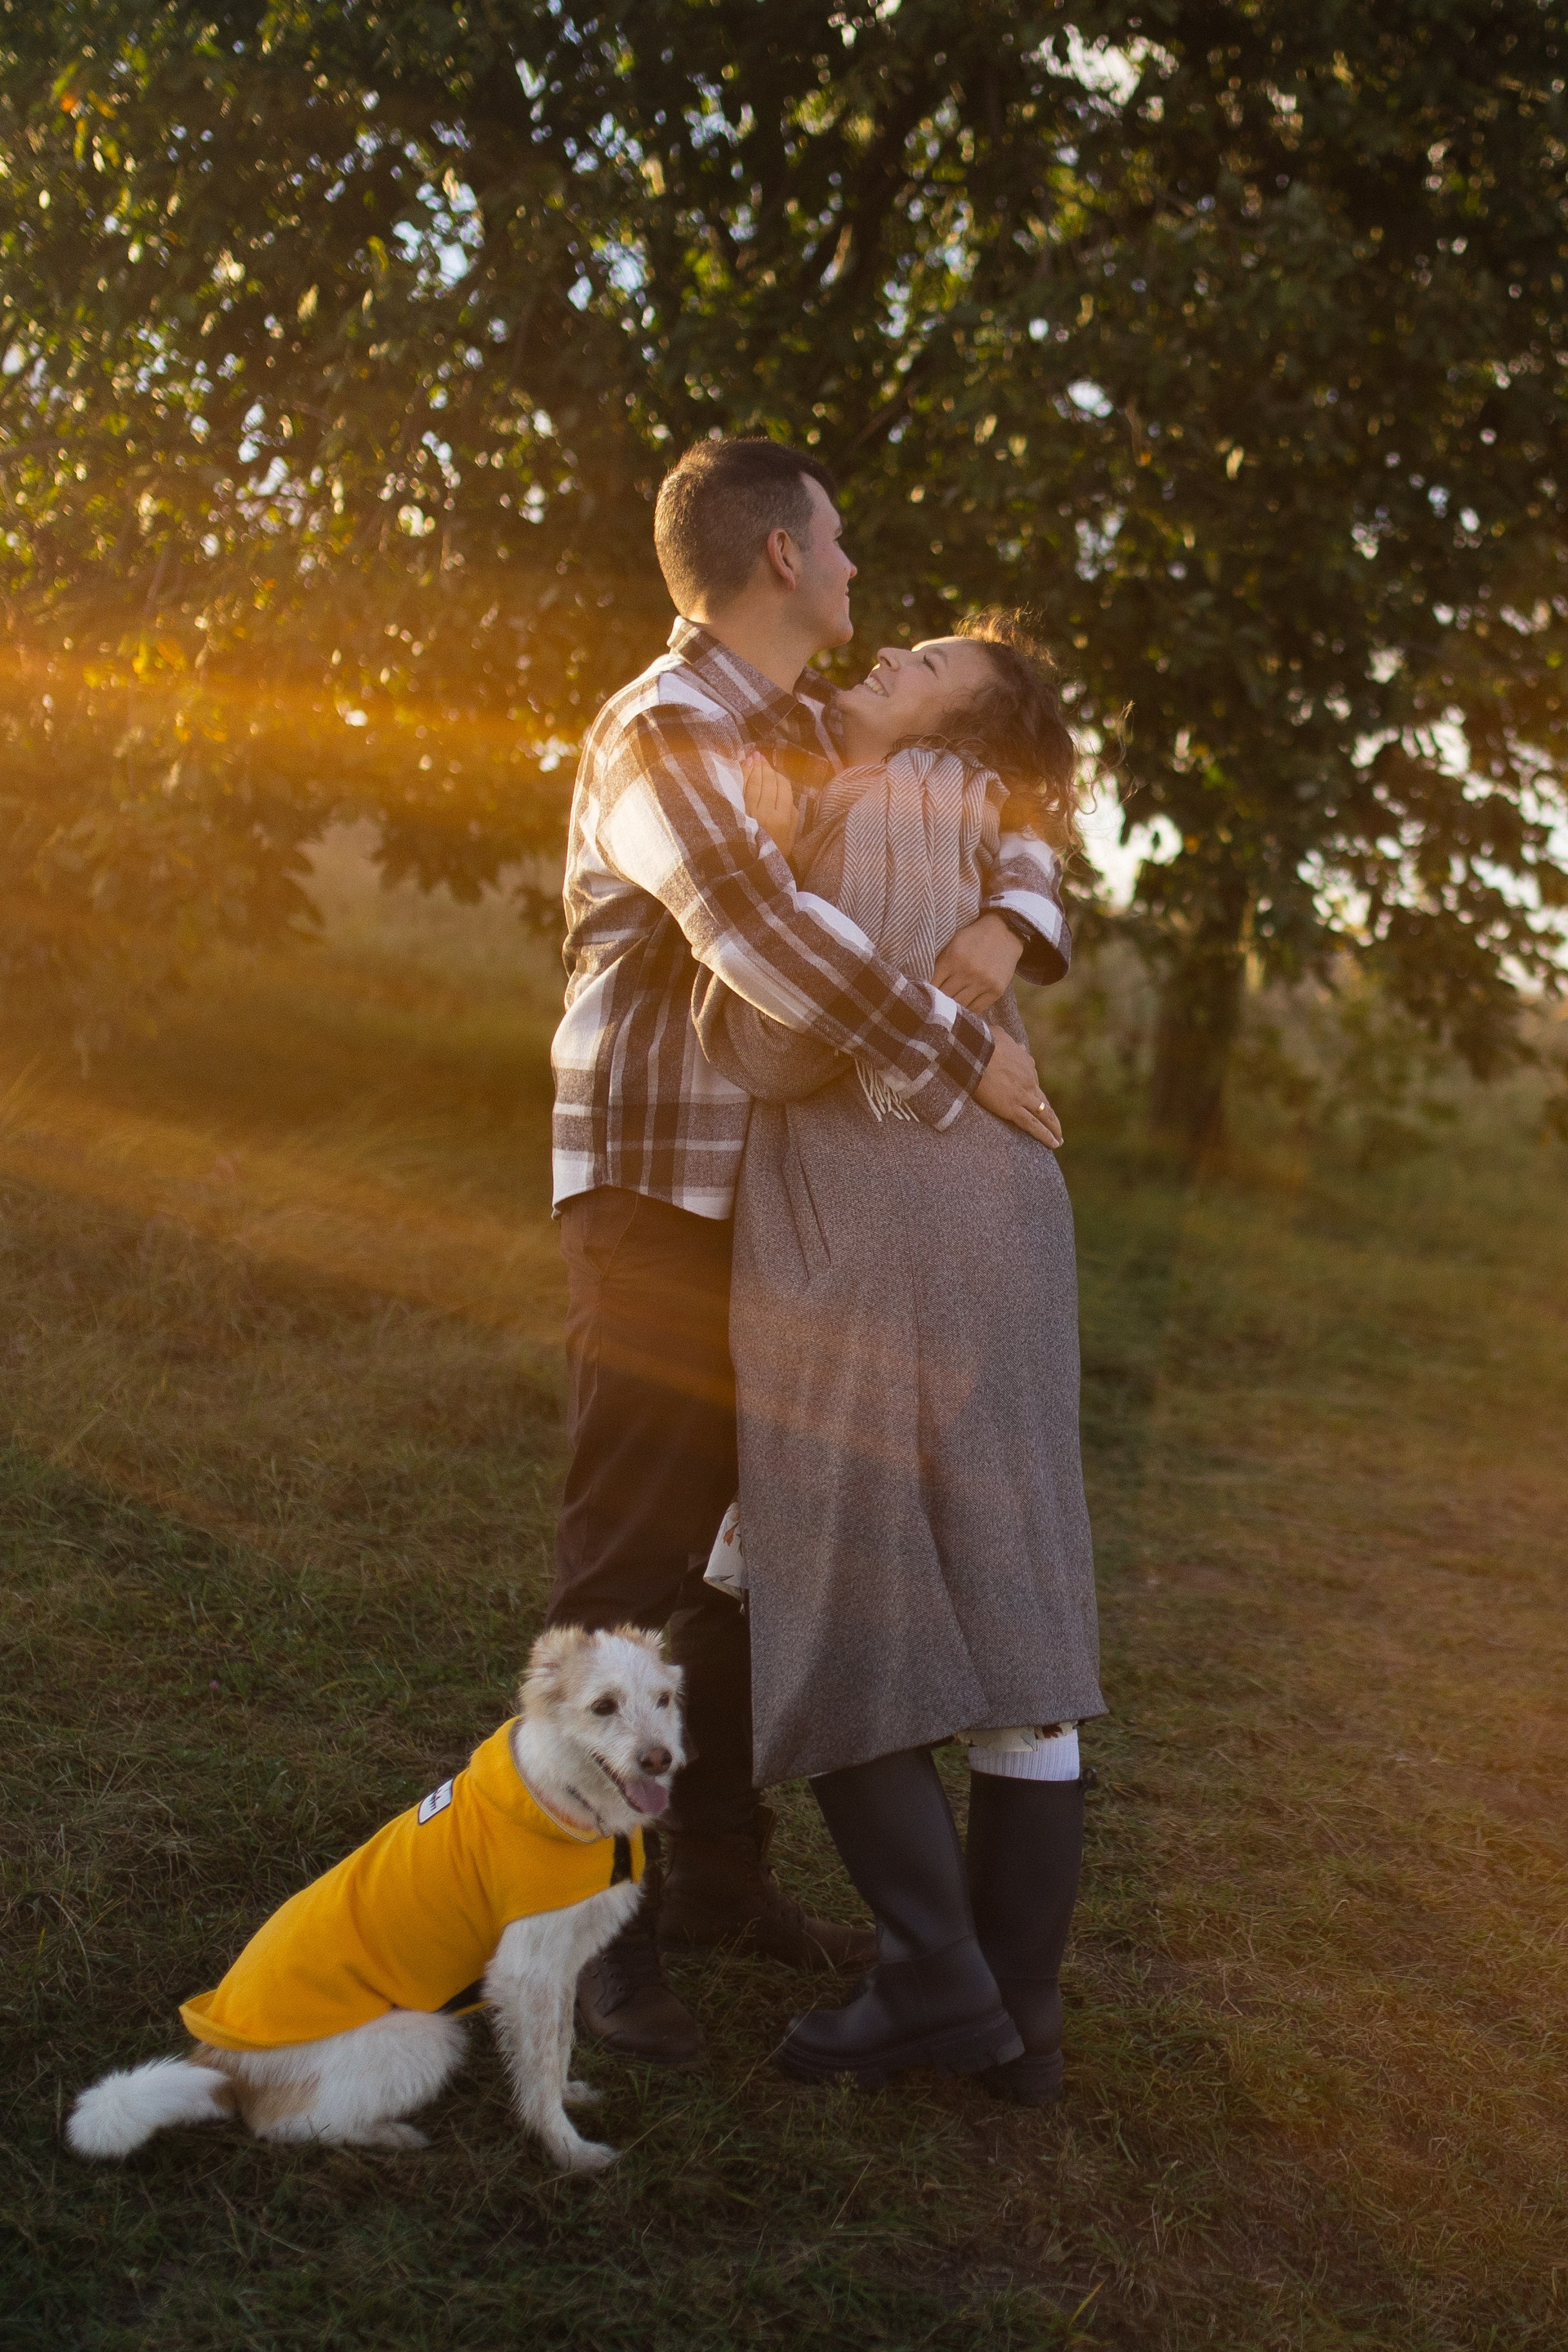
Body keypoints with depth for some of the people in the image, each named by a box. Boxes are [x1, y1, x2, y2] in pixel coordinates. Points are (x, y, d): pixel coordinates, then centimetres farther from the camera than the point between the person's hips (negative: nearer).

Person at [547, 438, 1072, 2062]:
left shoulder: (820, 737, 14)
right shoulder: (658, 734, -12)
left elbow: (1007, 834, 16)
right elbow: (760, 930, -28)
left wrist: (1007, 918, -8)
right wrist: (961, 1054, -21)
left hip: (783, 1198, 9)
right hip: (658, 1193, -9)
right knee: (632, 1560, -5)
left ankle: (720, 1874, 27)